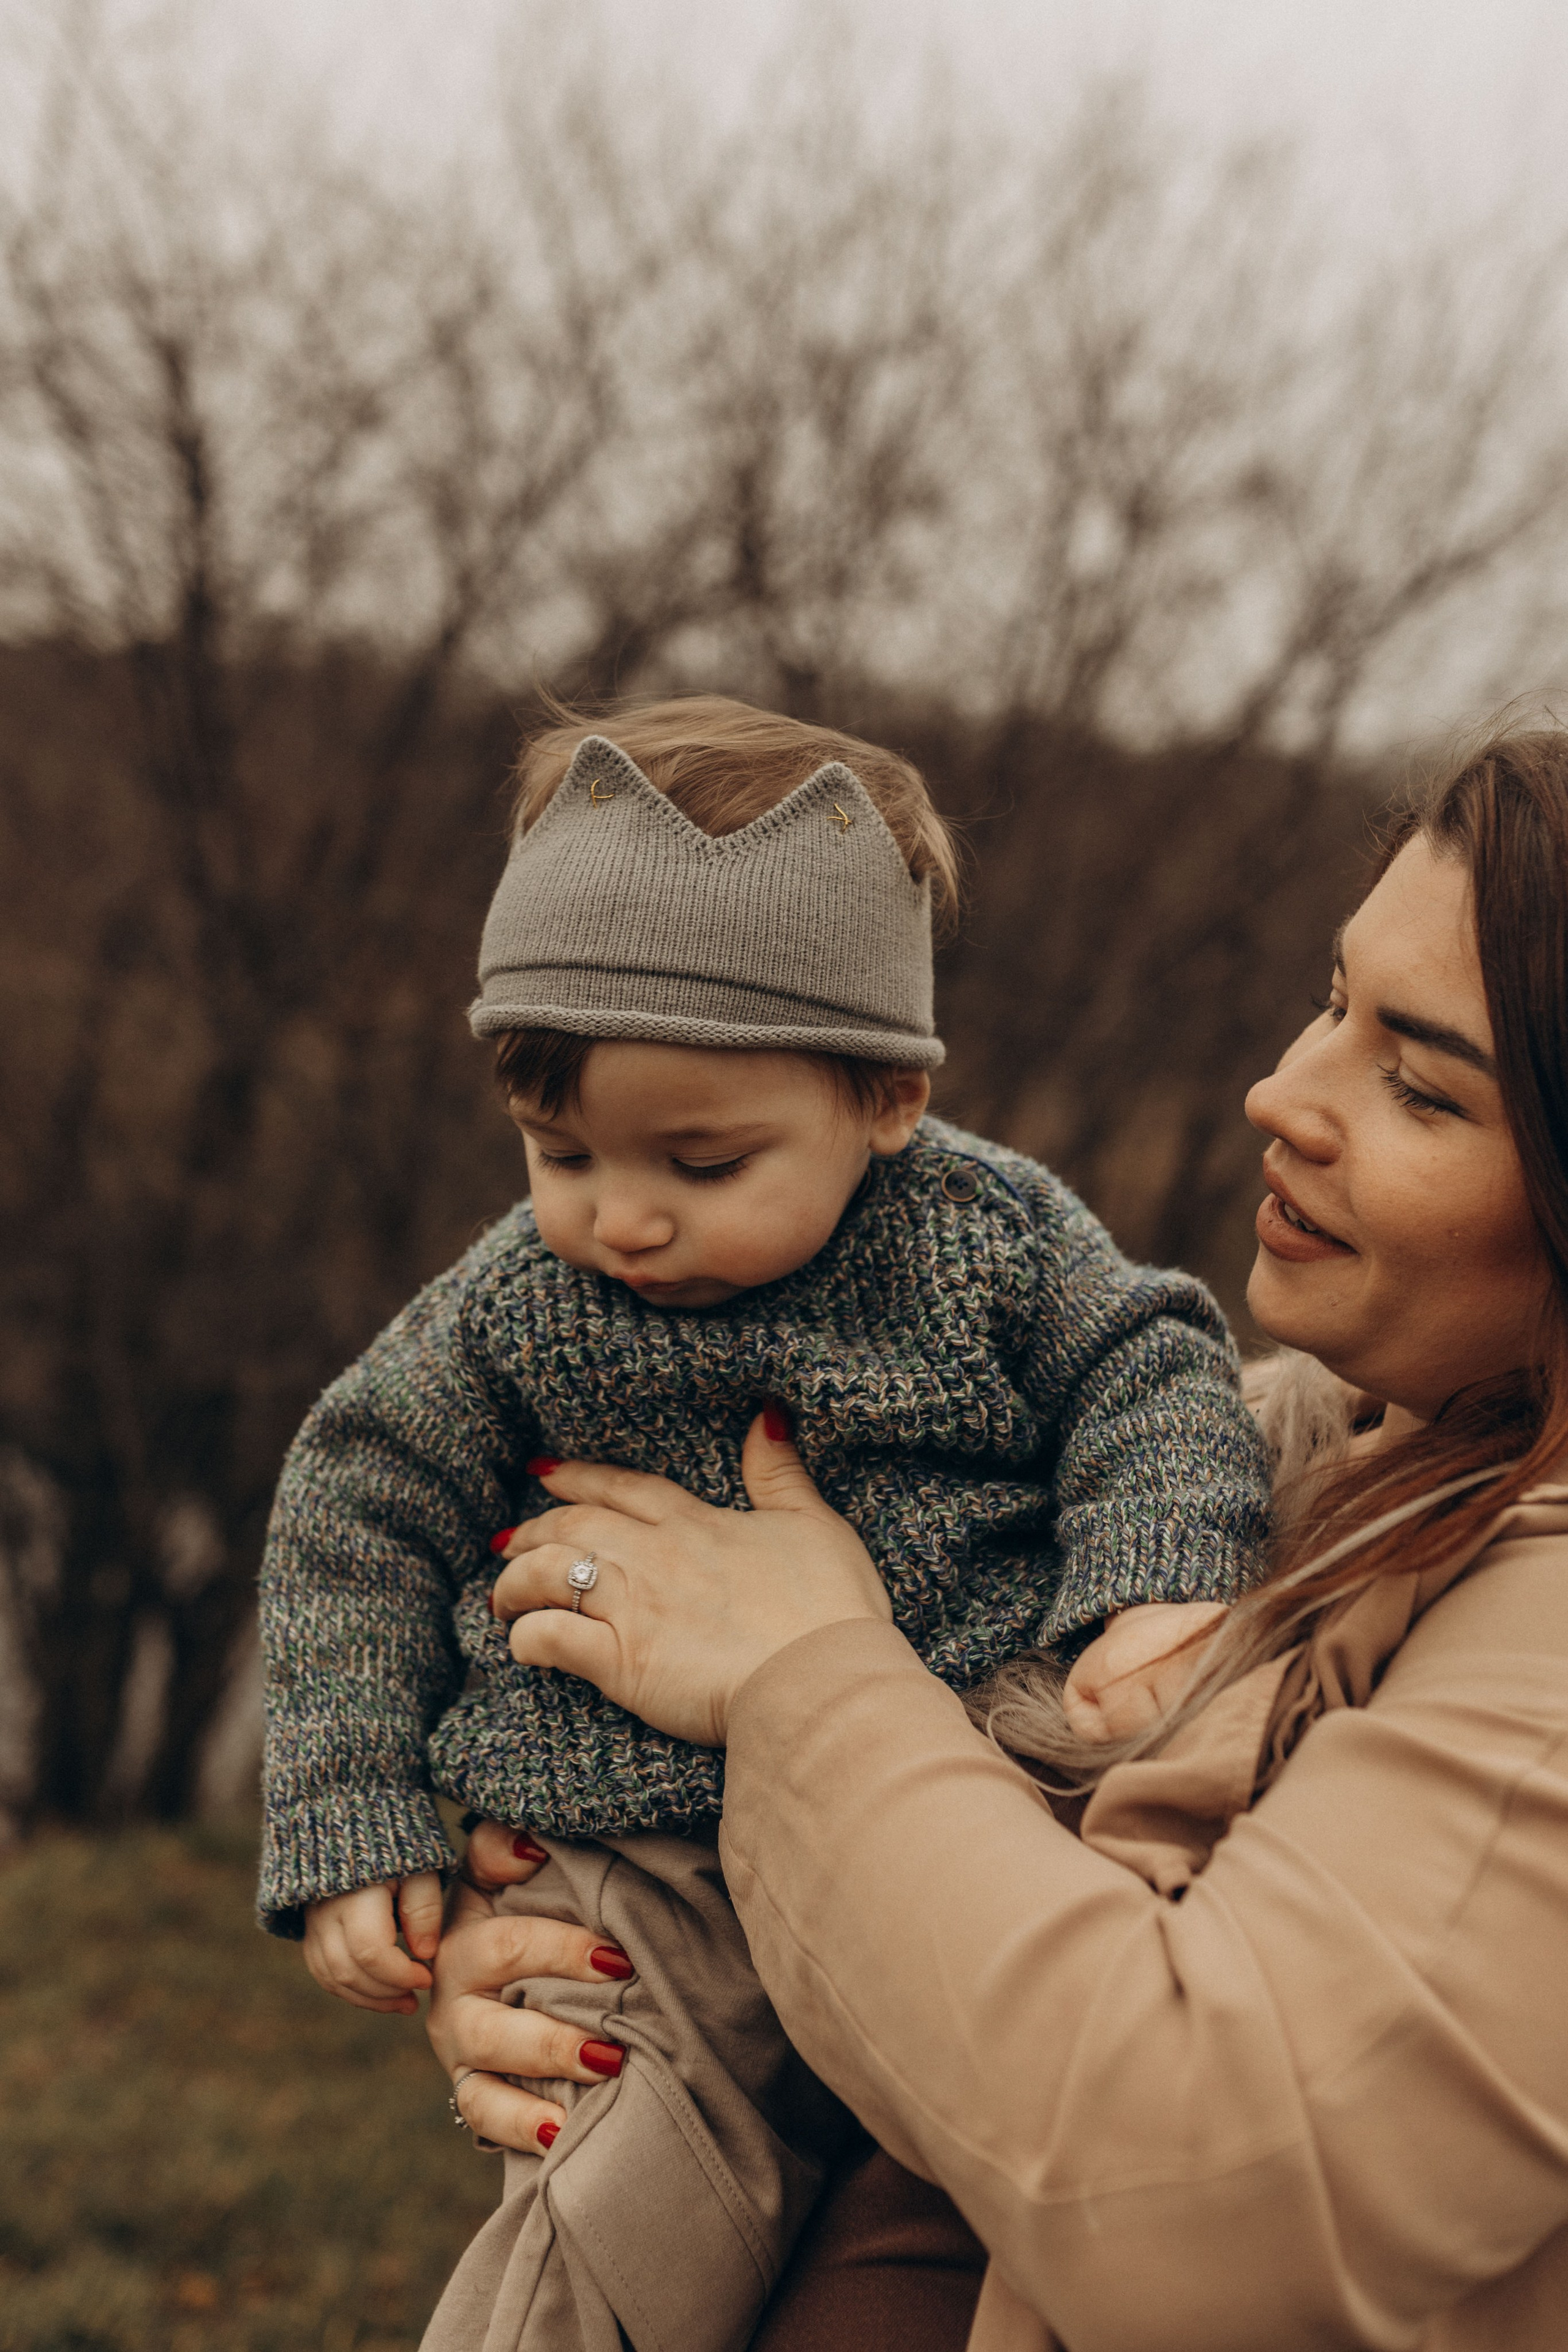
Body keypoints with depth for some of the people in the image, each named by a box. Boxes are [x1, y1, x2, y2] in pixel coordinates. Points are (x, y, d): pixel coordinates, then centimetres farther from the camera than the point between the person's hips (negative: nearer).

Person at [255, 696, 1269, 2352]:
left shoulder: (992, 1239, -4)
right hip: (648, 1887, -1)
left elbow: (1147, 1378, 6)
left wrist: (1161, 1584, -13)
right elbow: (360, 1522, 6)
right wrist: (342, 1827, 2)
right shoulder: (512, 1314, -3)